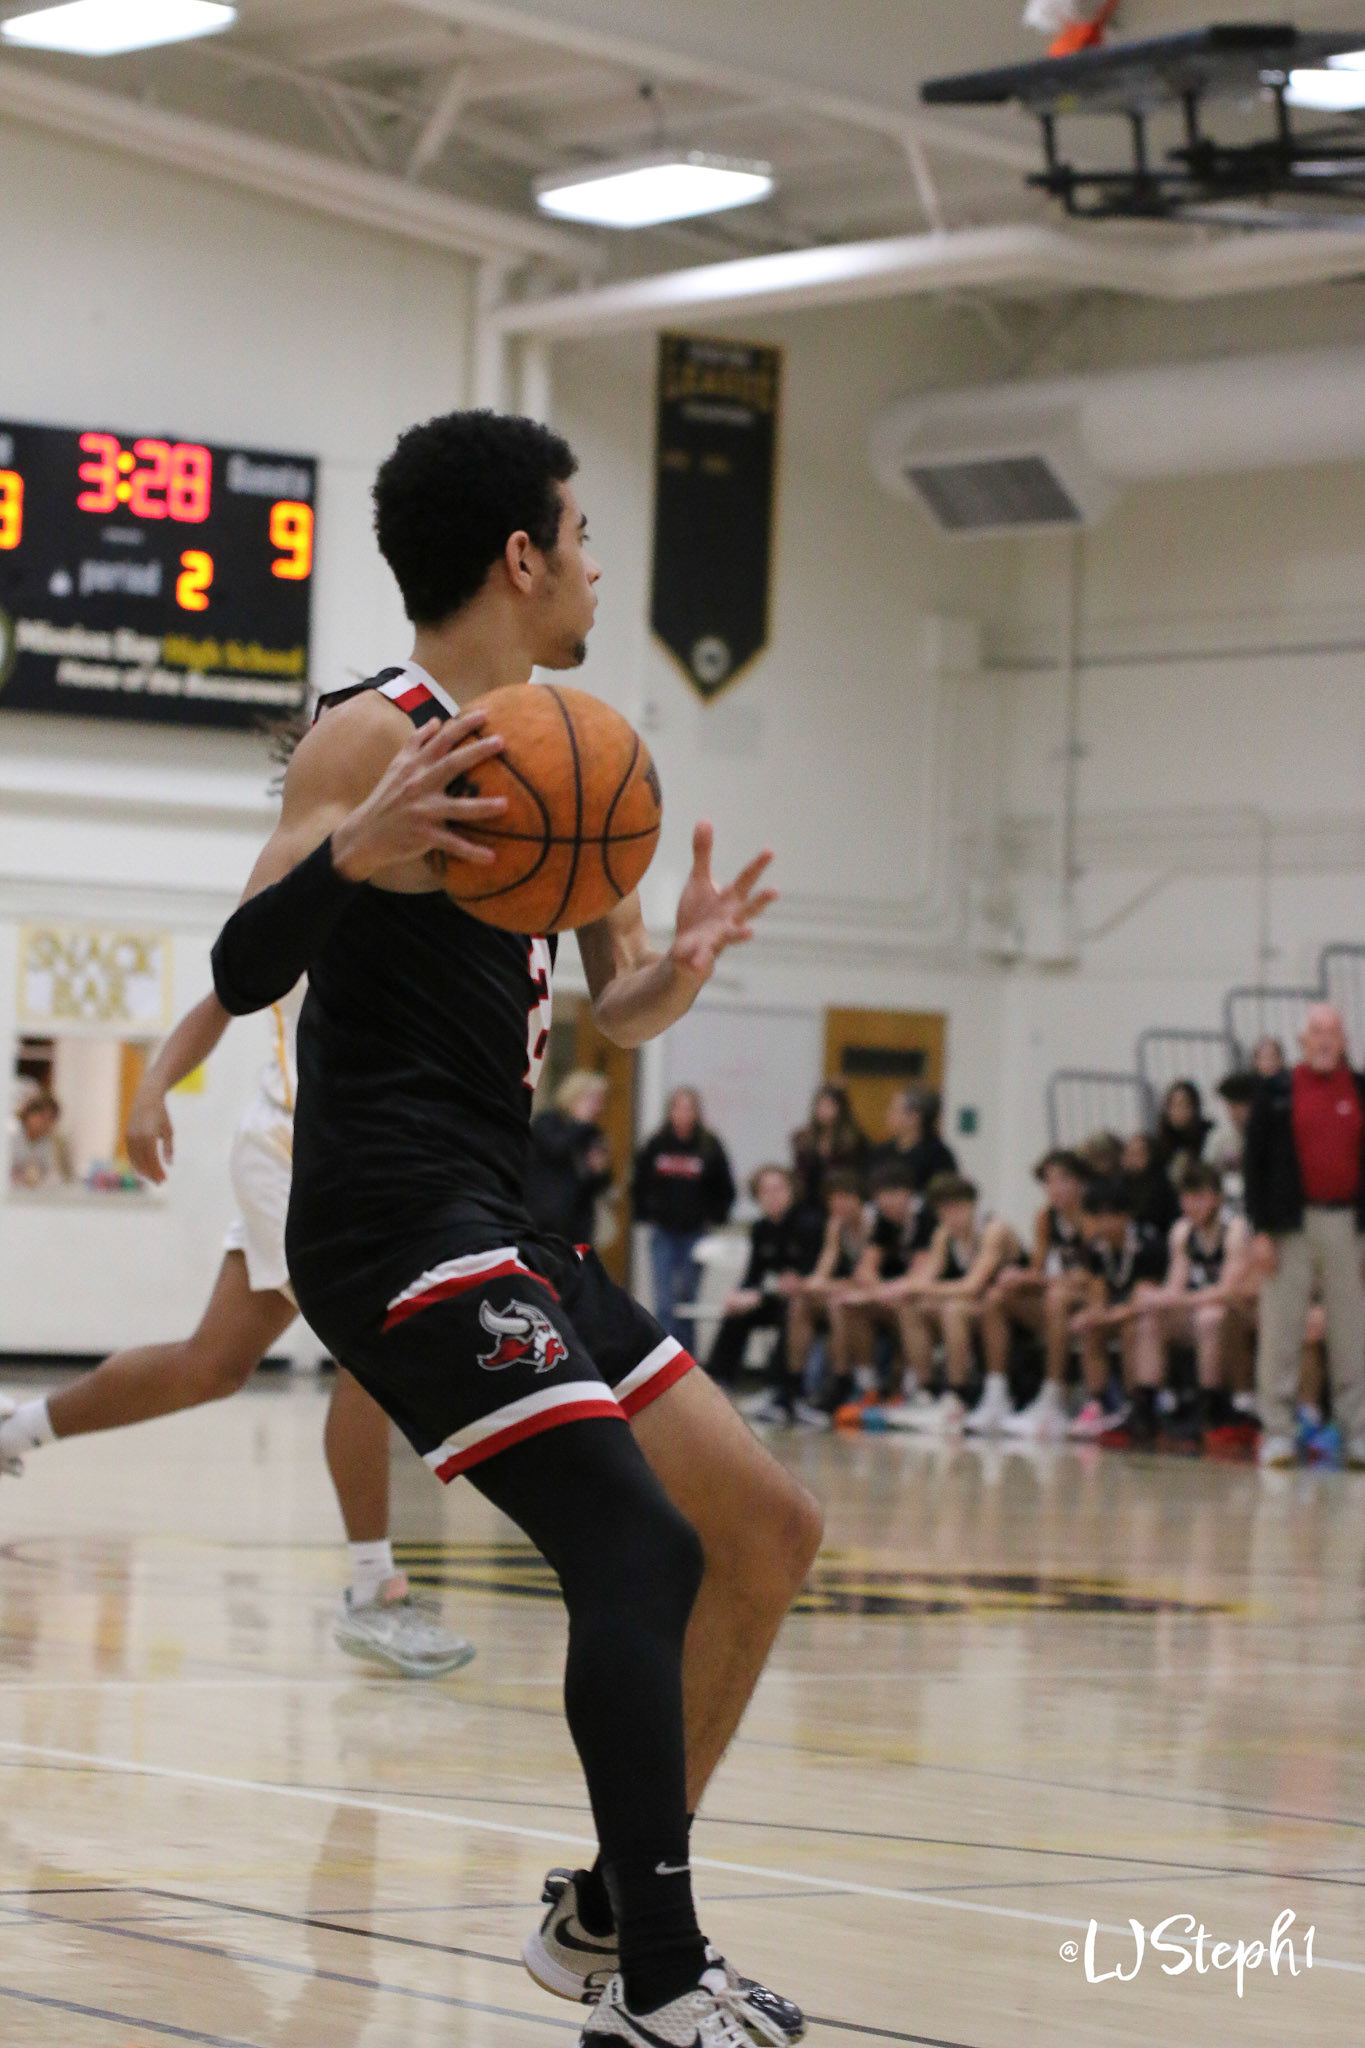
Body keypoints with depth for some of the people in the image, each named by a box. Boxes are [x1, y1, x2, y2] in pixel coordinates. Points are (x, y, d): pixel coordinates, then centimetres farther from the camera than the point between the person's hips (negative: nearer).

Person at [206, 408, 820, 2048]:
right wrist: (350, 853, -38)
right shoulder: (379, 734, -10)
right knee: (639, 1547, -21)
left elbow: (612, 1014, 24)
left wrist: (679, 969, 0)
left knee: (766, 1532, 11)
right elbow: (244, 973, -19)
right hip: (398, 1227, -10)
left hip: (498, 1229, 10)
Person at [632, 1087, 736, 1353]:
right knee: (665, 1300, -6)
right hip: (664, 1233, 0)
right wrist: (645, 1216, 5)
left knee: (686, 1298, 7)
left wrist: (713, 1220, 0)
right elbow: (639, 1186, 12)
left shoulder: (710, 1147, -1)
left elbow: (725, 1191, 7)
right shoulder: (655, 1146, 1)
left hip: (695, 1234, 0)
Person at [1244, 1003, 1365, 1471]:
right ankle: (1277, 1429, 4)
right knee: (1280, 1328, -1)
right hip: (1292, 1224, -1)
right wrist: (1260, 1230, -4)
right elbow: (1255, 1161, 2)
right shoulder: (1276, 1093, 4)